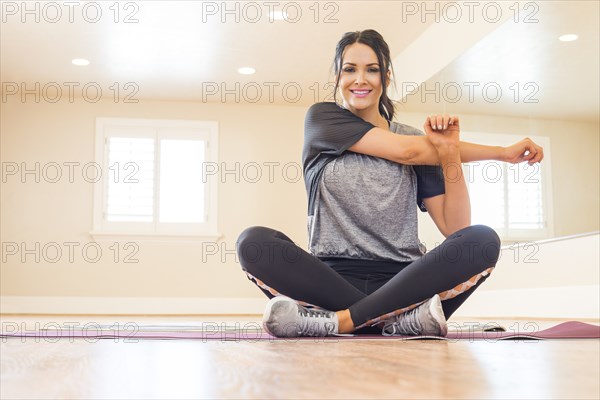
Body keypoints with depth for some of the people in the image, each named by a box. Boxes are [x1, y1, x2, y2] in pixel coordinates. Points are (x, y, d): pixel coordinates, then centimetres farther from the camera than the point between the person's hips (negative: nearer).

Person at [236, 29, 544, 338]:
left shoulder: (417, 139, 12)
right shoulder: (321, 118, 8)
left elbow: (455, 228, 4)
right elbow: (404, 151, -5)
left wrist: (450, 154, -11)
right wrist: (500, 153, 1)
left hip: (402, 280, 2)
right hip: (332, 279, -1)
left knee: (483, 241, -24)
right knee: (253, 242, -27)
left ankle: (339, 320, -30)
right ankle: (400, 318, -31)